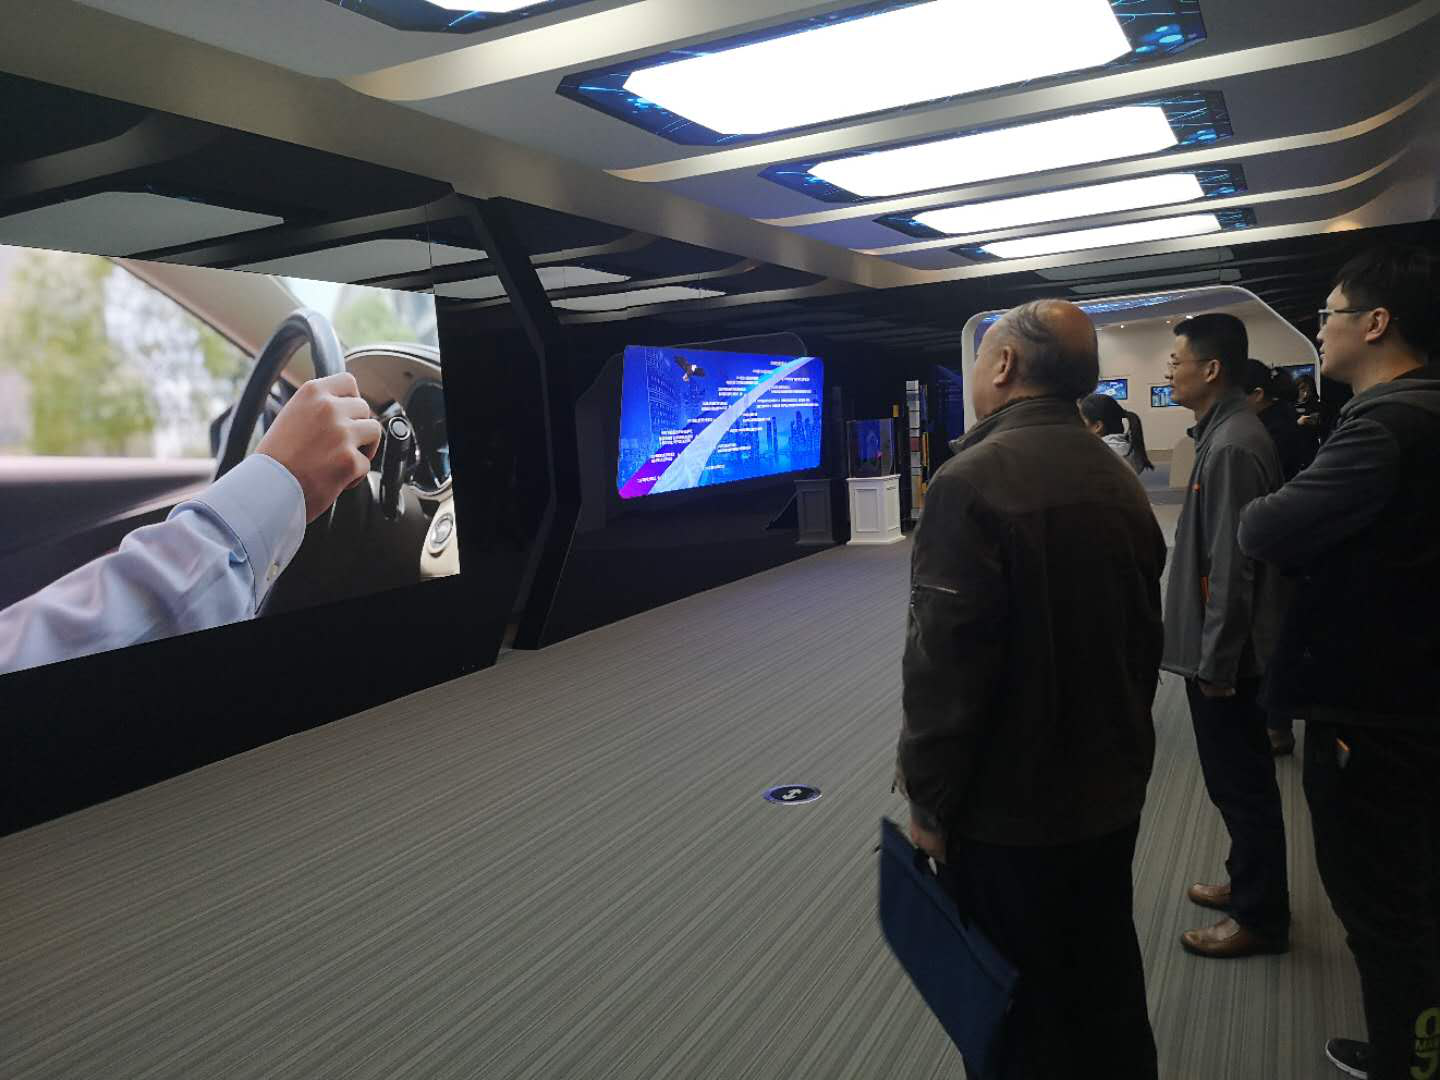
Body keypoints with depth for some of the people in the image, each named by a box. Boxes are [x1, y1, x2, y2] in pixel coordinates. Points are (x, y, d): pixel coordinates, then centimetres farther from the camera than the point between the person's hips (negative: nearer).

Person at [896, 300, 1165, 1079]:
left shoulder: (973, 481, -22)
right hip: (1110, 792, 8)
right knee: (1108, 981, 24)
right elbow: (1144, 638, 12)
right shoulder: (1119, 481, 3)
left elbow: (945, 662, -23)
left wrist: (930, 799, -11)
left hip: (1009, 807, -7)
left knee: (1022, 1010, 11)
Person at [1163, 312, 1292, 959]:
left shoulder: (1233, 446, -21)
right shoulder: (1226, 434, 11)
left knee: (1240, 783, 4)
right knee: (1239, 779, 21)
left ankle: (1260, 917, 18)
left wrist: (1215, 662, -19)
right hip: (1220, 648, 10)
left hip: (1227, 654, -10)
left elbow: (1232, 568, -23)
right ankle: (1248, 885, 36)